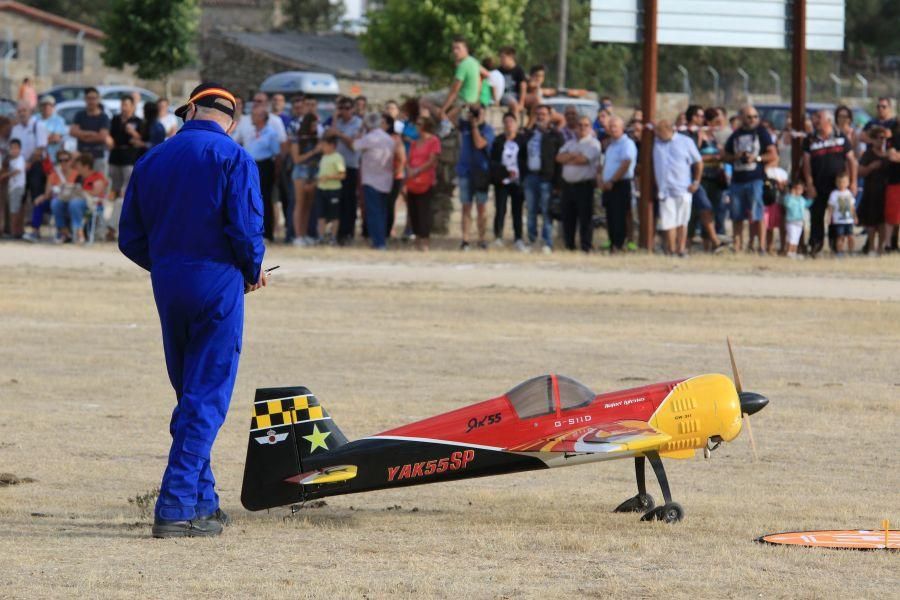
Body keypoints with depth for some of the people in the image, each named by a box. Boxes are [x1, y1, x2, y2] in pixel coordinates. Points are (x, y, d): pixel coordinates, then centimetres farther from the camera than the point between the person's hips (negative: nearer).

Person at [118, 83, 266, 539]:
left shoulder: (153, 159, 8)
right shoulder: (233, 158, -6)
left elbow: (130, 239, 7)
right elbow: (245, 227, -16)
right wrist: (253, 272, 3)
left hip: (167, 283, 5)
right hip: (218, 284, -5)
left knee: (189, 395, 17)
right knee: (206, 400, -3)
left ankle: (202, 504, 22)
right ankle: (176, 509, -12)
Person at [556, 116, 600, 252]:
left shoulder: (593, 143, -1)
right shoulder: (570, 143, 18)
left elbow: (583, 159, -14)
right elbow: (559, 157, 5)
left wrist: (567, 159, 2)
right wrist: (573, 155, -10)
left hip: (584, 184, -6)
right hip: (568, 184, 6)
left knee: (585, 217, -5)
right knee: (568, 217, 8)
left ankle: (586, 247, -2)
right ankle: (569, 246, 16)